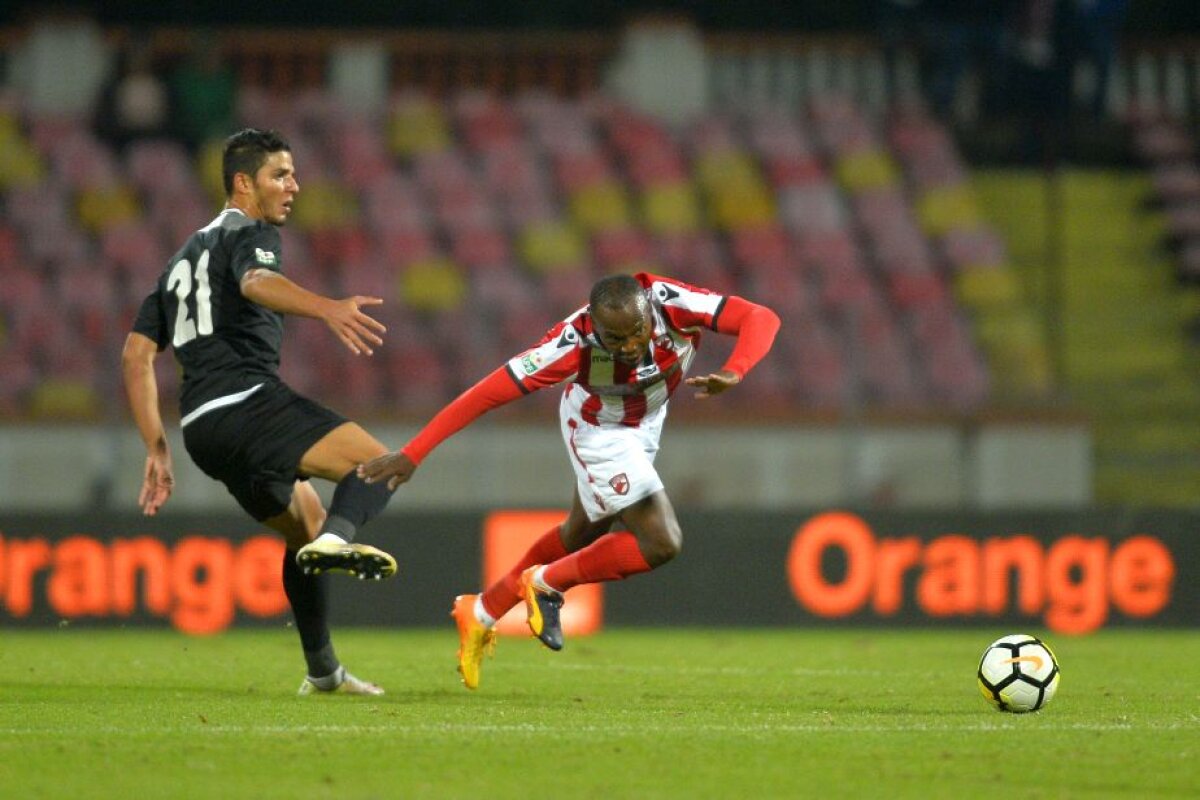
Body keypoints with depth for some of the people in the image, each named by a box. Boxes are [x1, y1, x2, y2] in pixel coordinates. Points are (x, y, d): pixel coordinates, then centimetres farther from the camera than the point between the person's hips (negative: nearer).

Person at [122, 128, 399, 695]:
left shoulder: (185, 257, 29)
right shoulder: (250, 235, 3)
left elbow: (136, 355, 25)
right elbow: (257, 282, -24)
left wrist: (157, 450, 24)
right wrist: (326, 308, -43)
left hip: (202, 427, 8)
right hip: (247, 400, -8)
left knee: (305, 524, 24)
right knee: (378, 462, -14)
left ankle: (322, 671, 23)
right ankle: (337, 540, -44)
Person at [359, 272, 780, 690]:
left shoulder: (674, 304, -35)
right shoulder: (573, 343, -40)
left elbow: (761, 318, -36)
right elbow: (487, 393, -37)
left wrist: (732, 374, -55)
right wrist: (412, 453, -38)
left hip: (642, 424, 5)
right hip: (599, 431, -5)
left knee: (582, 535, 23)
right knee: (662, 542, -17)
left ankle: (481, 613, 41)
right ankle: (546, 583, 5)